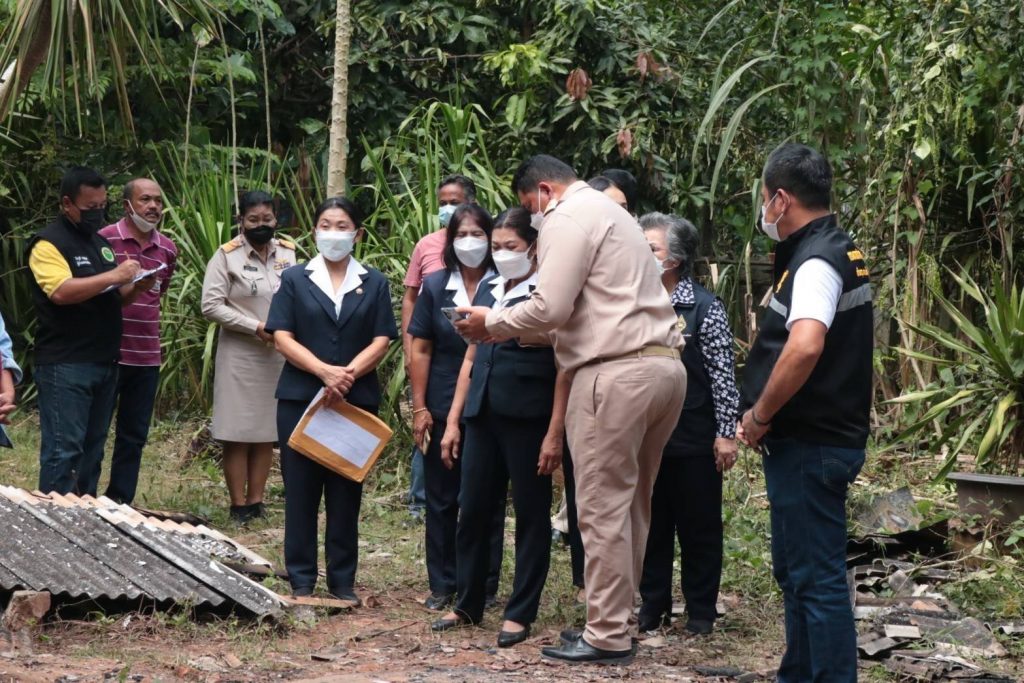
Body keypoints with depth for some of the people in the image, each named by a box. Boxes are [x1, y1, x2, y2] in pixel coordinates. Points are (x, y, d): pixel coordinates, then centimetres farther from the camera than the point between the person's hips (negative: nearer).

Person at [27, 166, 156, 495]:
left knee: (92, 448, 11)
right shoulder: (49, 243, -8)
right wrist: (114, 276, -22)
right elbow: (61, 292, -23)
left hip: (105, 363, 8)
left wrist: (136, 288, 3)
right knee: (63, 450, -8)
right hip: (65, 366, -8)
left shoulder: (101, 242, 18)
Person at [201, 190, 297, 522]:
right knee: (238, 433, -1)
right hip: (240, 355, -4)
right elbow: (211, 305, -11)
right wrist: (256, 327, -16)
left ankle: (256, 501, 18)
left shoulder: (289, 253, 6)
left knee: (267, 431, 9)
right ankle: (239, 506, 7)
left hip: (279, 355, 4)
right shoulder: (227, 255, -6)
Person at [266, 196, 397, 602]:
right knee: (301, 490, 1)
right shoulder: (295, 279, 7)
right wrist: (324, 371, -16)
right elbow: (282, 337, -2)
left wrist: (349, 373, -16)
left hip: (357, 400, 1)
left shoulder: (374, 284, 9)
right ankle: (301, 579, 7)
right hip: (300, 398, -1)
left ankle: (343, 581, 11)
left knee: (346, 493, 5)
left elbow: (381, 341, 1)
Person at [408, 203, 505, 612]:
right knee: (441, 498, 8)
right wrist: (419, 408, 0)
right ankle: (442, 585, 18)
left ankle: (484, 586, 15)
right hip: (443, 409, 2)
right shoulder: (435, 286, 4)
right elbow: (420, 350, 4)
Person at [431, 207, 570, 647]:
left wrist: (555, 433, -15)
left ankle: (520, 614, 12)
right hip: (483, 416, 6)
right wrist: (453, 421, 12)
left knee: (531, 516, 4)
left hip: (527, 419, -6)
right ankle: (468, 605, 22)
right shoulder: (489, 292, 13)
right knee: (473, 511, 10)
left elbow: (563, 368, -9)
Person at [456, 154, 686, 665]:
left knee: (603, 507, -4)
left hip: (618, 373, -10)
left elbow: (549, 307, -14)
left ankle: (607, 636, 0)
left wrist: (493, 324, 2)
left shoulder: (567, 218, -6)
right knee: (630, 503, 14)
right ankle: (616, 618, 21)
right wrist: (518, 330, 20)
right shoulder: (605, 211, 26)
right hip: (661, 365, 10)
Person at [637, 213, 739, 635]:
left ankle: (701, 611, 16)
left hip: (693, 438, -4)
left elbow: (723, 375, -7)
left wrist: (726, 434, -9)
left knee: (698, 526, 6)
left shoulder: (705, 307, -8)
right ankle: (653, 605, 22)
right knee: (651, 523, 11)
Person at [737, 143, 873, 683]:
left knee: (817, 577, -6)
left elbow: (804, 348, -35)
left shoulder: (815, 262, -18)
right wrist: (764, 415, 15)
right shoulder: (837, 251, 14)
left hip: (808, 446, -11)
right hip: (813, 439, 11)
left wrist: (760, 417, -21)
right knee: (795, 570, 19)